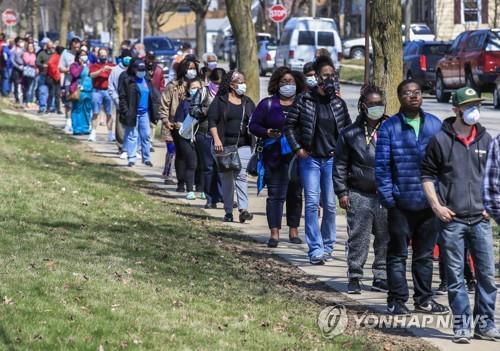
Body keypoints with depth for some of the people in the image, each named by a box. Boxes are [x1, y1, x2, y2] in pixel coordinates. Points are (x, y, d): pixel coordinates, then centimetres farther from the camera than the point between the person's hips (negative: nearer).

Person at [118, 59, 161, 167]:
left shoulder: (147, 81, 11)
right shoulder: (128, 81, -6)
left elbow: (154, 96, 15)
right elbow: (123, 97, -8)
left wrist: (154, 111, 7)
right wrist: (125, 112, -16)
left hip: (145, 113, 5)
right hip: (133, 113, -5)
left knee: (146, 136, 7)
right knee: (132, 136, -1)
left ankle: (146, 158, 15)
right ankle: (131, 158, 3)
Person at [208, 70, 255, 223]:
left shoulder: (248, 102, 15)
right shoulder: (220, 101, 3)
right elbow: (212, 121, -2)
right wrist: (216, 139, -13)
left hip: (243, 145, 2)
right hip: (224, 145, -2)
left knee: (241, 175, -11)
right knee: (226, 177, 3)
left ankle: (243, 209, -18)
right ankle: (228, 211, 9)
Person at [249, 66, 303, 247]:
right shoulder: (268, 104, 6)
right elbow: (253, 125, 6)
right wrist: (267, 133, -13)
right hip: (275, 157, -1)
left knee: (295, 193, 9)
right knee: (275, 194, -4)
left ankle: (293, 230, 20)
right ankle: (274, 232, -4)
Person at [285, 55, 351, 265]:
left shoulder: (339, 104, 6)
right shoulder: (305, 101, -2)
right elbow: (289, 125, 4)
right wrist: (298, 149, -3)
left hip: (332, 160, 2)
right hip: (310, 159, -2)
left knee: (330, 205, 5)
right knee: (312, 203, -9)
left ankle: (327, 246, 20)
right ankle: (315, 249, -9)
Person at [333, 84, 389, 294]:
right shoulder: (350, 134, 3)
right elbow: (340, 165, 6)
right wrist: (341, 192, 1)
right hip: (359, 195, -2)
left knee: (386, 238, 5)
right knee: (358, 239, -1)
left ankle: (381, 277, 14)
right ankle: (354, 277, 8)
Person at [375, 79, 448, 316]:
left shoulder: (435, 125, 6)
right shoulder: (389, 128, -4)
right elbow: (382, 166, -5)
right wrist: (387, 197, -10)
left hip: (429, 202, 3)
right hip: (401, 203, -3)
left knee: (425, 254, 13)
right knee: (397, 254, 4)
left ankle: (424, 299, 22)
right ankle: (397, 300, 11)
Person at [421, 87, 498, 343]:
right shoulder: (440, 140, -1)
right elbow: (427, 175, 4)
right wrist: (436, 205, -6)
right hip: (451, 219, -3)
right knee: (455, 276, 1)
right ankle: (461, 326, 7)